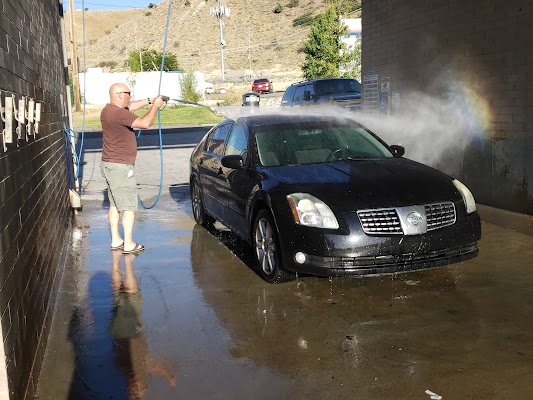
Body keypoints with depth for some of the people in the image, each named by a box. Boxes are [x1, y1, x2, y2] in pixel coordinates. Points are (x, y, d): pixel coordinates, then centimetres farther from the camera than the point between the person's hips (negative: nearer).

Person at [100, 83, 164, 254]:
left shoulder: (109, 109, 11)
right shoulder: (118, 113, -21)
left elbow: (130, 107, 27)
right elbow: (144, 123, -26)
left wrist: (148, 101, 18)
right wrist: (155, 106, -11)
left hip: (110, 165, 10)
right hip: (120, 167, -10)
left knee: (115, 205, 15)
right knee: (128, 207, -4)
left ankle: (116, 240, 22)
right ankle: (128, 244, 1)